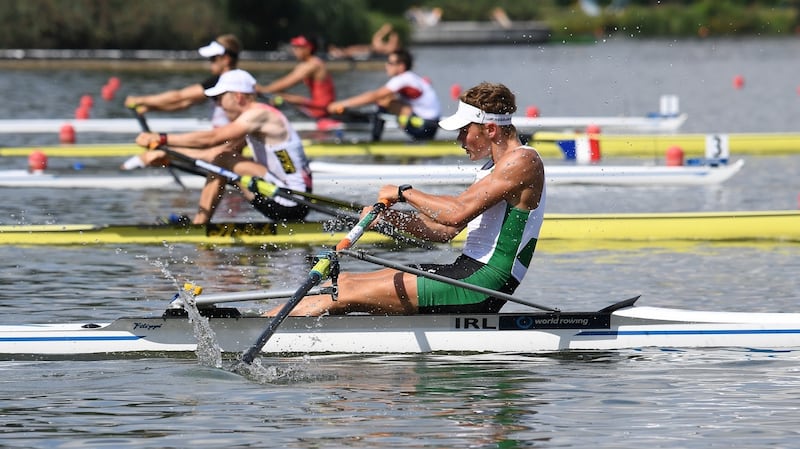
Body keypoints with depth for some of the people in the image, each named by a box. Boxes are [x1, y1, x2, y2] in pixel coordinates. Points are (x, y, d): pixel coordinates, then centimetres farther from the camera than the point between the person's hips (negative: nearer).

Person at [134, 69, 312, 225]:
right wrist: (165, 155, 8)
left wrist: (162, 139, -17)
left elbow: (210, 138, -20)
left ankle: (199, 222, -9)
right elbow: (212, 153, 14)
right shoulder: (251, 122, 16)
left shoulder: (259, 114, -14)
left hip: (291, 204, -10)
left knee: (223, 161, -13)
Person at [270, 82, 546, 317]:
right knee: (342, 283, 3)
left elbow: (457, 213, -22)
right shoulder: (496, 167, 22)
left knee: (347, 294, -14)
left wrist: (405, 193, -8)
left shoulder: (523, 160, -11)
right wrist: (391, 217, 4)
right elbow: (444, 231, 18)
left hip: (480, 286, -10)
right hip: (467, 274, 10)